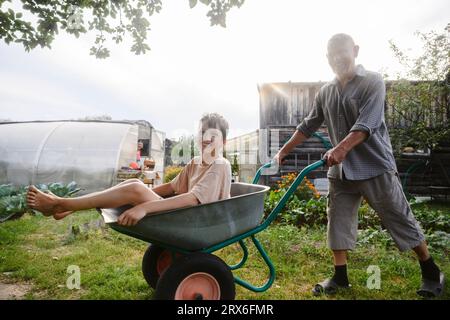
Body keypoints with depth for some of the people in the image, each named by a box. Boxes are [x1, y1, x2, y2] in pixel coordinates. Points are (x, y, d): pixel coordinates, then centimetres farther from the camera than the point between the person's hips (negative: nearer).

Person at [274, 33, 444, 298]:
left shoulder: (372, 82, -6)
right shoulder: (325, 92, 12)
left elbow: (367, 123, -21)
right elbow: (308, 126, 17)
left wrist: (342, 147, -36)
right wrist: (284, 151, 14)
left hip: (375, 166, -5)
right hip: (341, 169, 5)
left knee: (401, 219, 4)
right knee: (338, 221, 6)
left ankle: (432, 273, 25)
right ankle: (340, 277, 20)